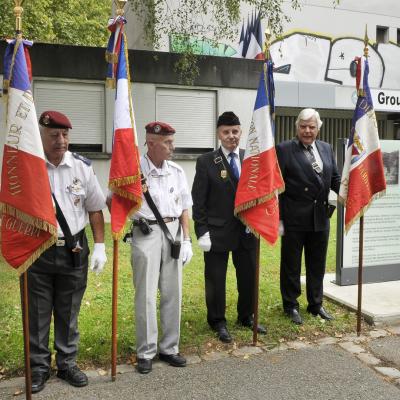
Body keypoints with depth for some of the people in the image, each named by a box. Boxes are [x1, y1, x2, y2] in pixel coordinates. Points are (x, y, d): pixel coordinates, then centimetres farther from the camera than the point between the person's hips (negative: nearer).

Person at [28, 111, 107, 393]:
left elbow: (95, 209, 5)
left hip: (74, 251, 2)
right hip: (36, 251, -1)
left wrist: (100, 246, 0)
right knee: (38, 314, 11)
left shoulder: (82, 167, 0)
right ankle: (39, 367, 29)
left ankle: (67, 363, 31)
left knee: (69, 313, 14)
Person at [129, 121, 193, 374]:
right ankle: (146, 352, 18)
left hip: (173, 233, 4)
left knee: (173, 294, 10)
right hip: (146, 234, -4)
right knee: (146, 296, 2)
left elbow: (184, 207, 11)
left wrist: (187, 240, 6)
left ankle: (169, 348, 26)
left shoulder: (177, 171, 7)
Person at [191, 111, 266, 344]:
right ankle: (218, 322, 27)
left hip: (247, 231, 4)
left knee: (249, 277, 16)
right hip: (217, 233, -3)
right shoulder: (206, 162, -5)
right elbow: (199, 200, -6)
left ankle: (246, 317, 37)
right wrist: (202, 232, -11)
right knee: (216, 280, 8)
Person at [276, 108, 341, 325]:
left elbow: (334, 178, 12)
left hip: (320, 217, 5)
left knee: (317, 264, 17)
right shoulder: (283, 150, -6)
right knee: (291, 265, 9)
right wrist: (278, 218, -13)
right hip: (294, 219, -5)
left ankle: (316, 304, 33)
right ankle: (291, 305, 25)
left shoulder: (326, 148, 10)